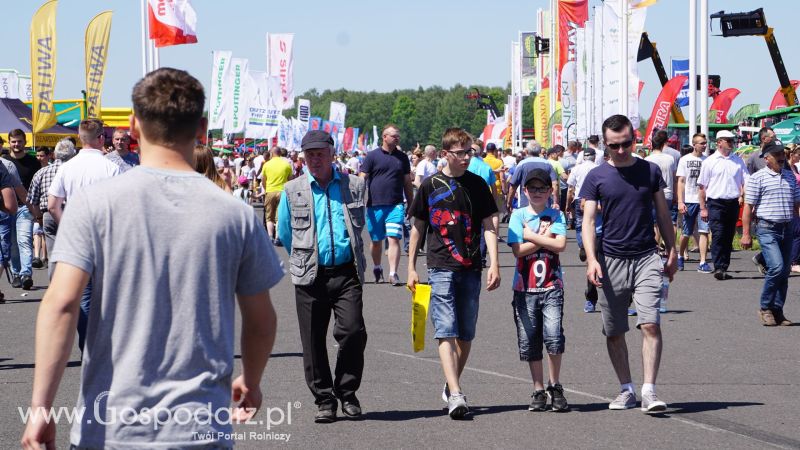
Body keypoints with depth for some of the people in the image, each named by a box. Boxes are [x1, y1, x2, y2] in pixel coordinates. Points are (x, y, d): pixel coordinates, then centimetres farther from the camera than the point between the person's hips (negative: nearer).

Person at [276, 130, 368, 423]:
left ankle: (347, 393, 7)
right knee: (313, 342, 2)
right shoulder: (292, 191, 6)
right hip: (310, 276, 1)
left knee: (352, 332, -12)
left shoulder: (355, 186, 7)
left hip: (346, 273, -1)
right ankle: (324, 400, 13)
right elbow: (285, 234, 17)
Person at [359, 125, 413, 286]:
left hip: (395, 206, 1)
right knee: (376, 240, 11)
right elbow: (362, 180, -1)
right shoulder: (372, 156, 1)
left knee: (394, 239, -12)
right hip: (375, 205, -1)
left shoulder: (402, 158, 11)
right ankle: (377, 268, 32)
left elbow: (407, 183, 16)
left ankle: (393, 273, -15)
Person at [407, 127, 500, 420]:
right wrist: (411, 268, 9)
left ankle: (451, 386, 25)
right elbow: (418, 227, 10)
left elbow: (489, 226, 4)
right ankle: (455, 395, -21)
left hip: (471, 269, 2)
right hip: (441, 267, -2)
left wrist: (494, 264, -5)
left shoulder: (477, 184, 5)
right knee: (446, 331, -13)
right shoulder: (430, 186, 2)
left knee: (466, 334, 9)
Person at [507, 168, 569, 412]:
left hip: (551, 285, -1)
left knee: (554, 335, -15)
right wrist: (544, 238, -7)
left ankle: (555, 387, 2)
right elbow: (518, 250, -6)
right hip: (525, 287, 1)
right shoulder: (518, 216, 5)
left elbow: (560, 245, -10)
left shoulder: (556, 216, 6)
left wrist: (531, 236, -7)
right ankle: (538, 391, 14)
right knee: (529, 341, 3)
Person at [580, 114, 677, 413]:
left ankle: (649, 391, -15)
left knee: (650, 325, -14)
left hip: (646, 259, 0)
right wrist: (591, 259, -15)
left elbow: (663, 214, 14)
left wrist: (671, 252, 12)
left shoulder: (650, 171, 6)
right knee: (614, 332, 7)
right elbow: (588, 220, -3)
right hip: (611, 260, 0)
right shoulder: (596, 177, 1)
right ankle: (626, 389, 19)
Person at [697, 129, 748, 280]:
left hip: (733, 203, 4)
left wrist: (742, 195, -6)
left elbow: (745, 181, 14)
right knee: (718, 235, -13)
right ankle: (718, 268, -17)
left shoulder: (738, 161, 11)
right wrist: (703, 208, 0)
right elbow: (702, 186, 3)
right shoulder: (709, 162, 1)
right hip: (715, 203, -4)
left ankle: (724, 268, 13)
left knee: (729, 237, 7)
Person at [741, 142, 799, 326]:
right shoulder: (757, 178, -3)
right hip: (767, 229, -6)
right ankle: (765, 308, -4)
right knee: (776, 267, -18)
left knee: (784, 272, 6)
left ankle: (777, 311, 14)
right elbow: (748, 207, -4)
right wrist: (746, 234, -8)